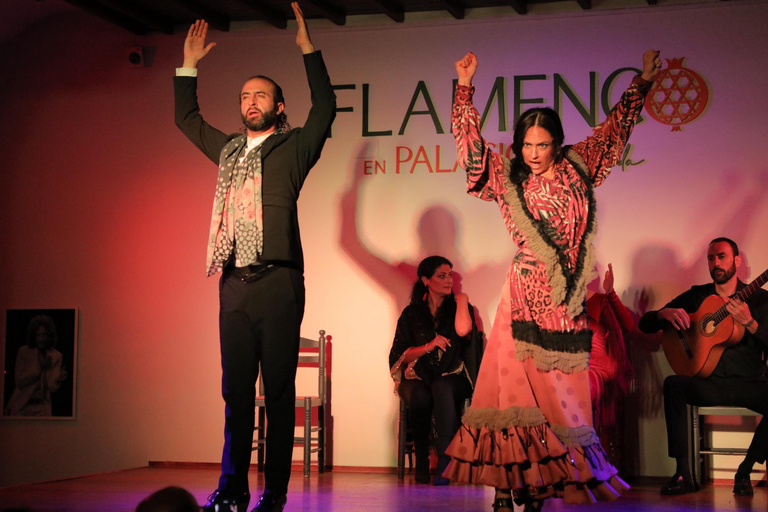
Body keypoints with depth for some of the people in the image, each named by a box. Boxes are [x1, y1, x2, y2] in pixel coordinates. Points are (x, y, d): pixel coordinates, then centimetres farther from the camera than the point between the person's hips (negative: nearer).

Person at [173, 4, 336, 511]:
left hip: (277, 283, -5)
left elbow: (325, 108, -5)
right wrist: (189, 64, 28)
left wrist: (307, 47, -5)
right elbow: (187, 118, 33)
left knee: (278, 392, -2)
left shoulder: (292, 148, 7)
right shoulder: (229, 150, 21)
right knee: (236, 391, 6)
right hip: (234, 283, 5)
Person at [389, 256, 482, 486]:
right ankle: (421, 461, -18)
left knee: (441, 388, -36)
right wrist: (428, 347, -10)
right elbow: (400, 355, 5)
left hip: (452, 378, 0)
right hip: (417, 378, 1)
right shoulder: (411, 313, 11)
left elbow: (463, 331, -15)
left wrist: (462, 301, -1)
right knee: (420, 396, -35)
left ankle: (444, 462, -36)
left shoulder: (457, 308, 10)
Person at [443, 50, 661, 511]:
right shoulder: (507, 178, 6)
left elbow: (615, 128, 23)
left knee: (563, 386, 2)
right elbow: (471, 144, 2)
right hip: (528, 291, -3)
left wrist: (643, 81, 28)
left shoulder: (578, 167, 12)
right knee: (519, 379, -8)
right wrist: (465, 88, -2)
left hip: (570, 298, 3)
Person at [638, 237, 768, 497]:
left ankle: (744, 472, -14)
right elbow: (645, 324, 9)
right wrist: (665, 313, -14)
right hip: (707, 383, 1)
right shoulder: (696, 296, 11)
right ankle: (683, 474, -28)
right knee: (673, 384, -31)